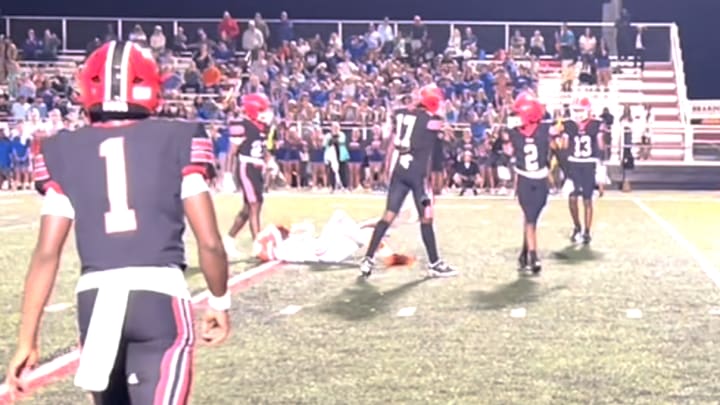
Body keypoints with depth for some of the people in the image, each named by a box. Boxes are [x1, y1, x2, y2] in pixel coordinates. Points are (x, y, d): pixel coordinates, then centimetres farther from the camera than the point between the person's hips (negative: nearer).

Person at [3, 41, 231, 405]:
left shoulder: (64, 152, 8)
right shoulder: (177, 141, 2)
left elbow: (46, 253, 4)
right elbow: (209, 242, 0)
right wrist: (219, 301, 17)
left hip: (95, 296, 3)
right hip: (159, 293, -3)